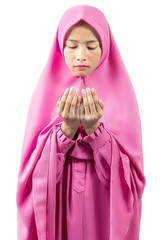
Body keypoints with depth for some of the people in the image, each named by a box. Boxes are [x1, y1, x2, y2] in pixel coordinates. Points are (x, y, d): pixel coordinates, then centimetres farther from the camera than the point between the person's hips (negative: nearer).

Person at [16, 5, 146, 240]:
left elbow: (130, 172, -11)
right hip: (56, 209, 1)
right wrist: (67, 128, -22)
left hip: (106, 210, 0)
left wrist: (94, 128, -23)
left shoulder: (120, 92, -6)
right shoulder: (48, 90, -5)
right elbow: (35, 169, -9)